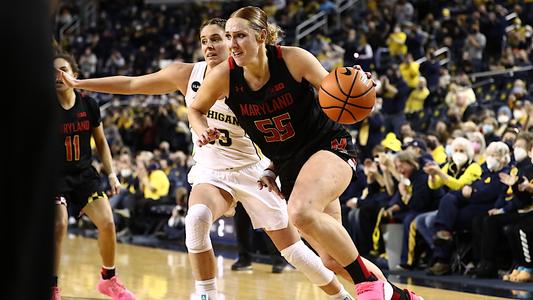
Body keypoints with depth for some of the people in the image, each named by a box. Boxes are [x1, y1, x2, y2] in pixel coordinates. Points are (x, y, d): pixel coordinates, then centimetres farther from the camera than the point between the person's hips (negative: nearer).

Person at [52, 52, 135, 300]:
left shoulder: (89, 105, -2)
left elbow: (100, 142, 10)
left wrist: (111, 174, 4)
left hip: (85, 173, 3)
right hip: (56, 175, -3)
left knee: (107, 223, -7)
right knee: (59, 226, -22)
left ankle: (109, 279, 16)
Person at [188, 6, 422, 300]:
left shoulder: (293, 59, -18)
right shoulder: (224, 76, -10)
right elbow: (195, 109, 9)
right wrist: (202, 131, -12)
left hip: (329, 146, -5)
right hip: (288, 166, 5)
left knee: (301, 213, -35)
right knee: (334, 259, 5)